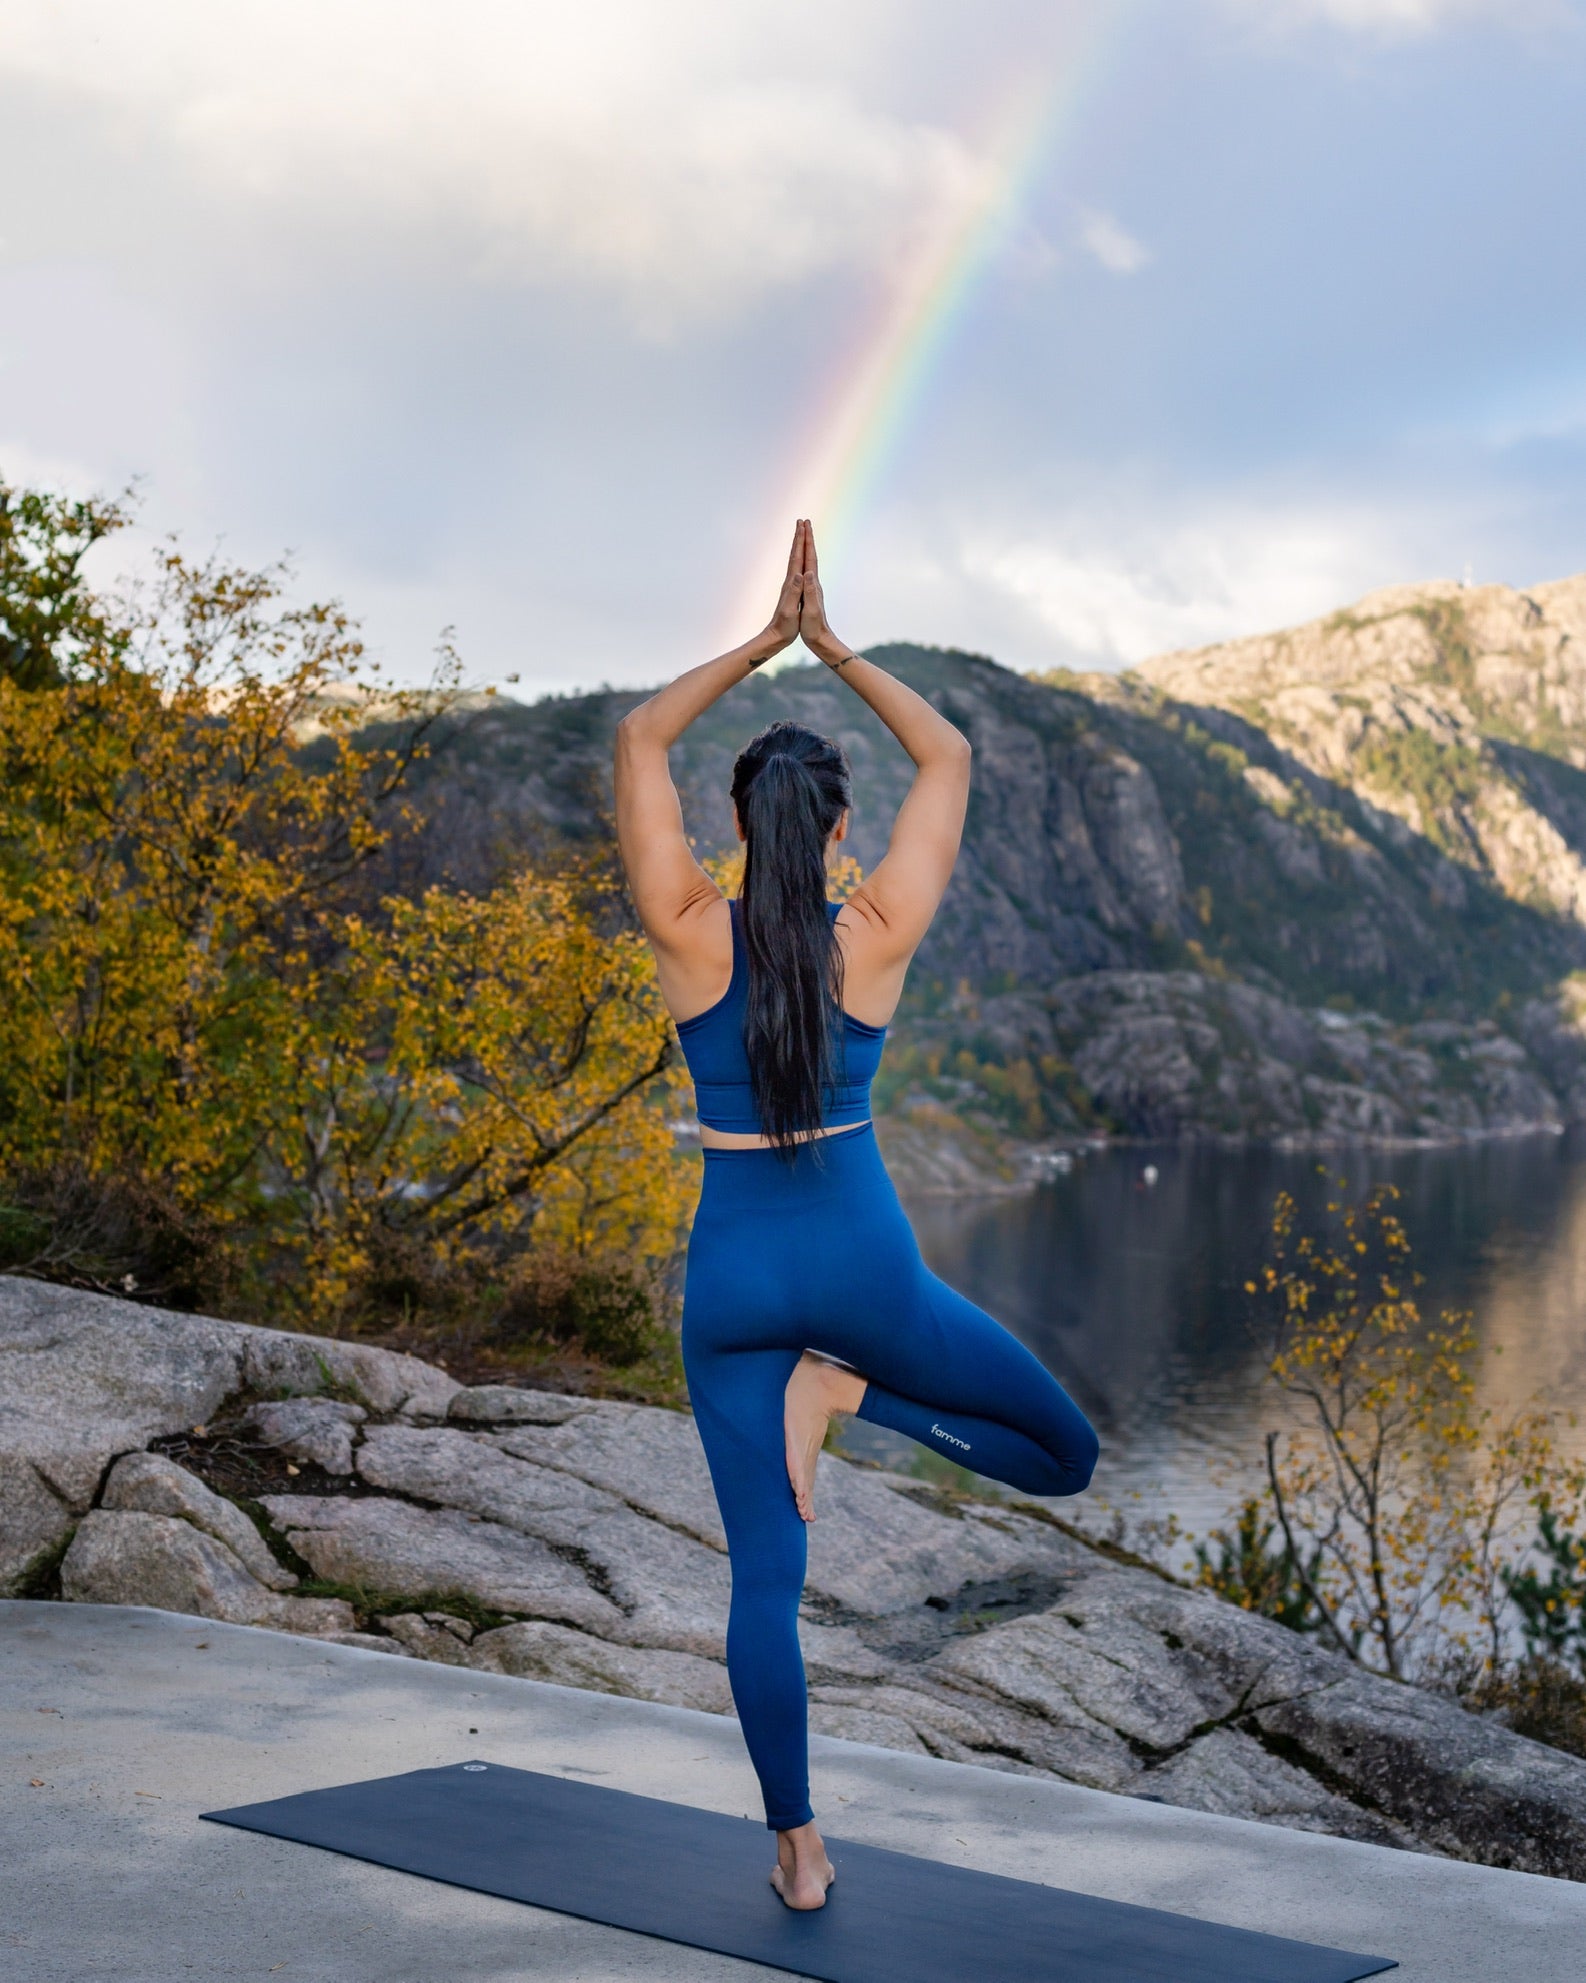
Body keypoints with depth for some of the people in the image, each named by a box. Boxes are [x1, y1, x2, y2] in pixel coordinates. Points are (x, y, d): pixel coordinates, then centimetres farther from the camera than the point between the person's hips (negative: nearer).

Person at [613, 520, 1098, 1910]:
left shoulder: (688, 934, -7)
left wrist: (762, 644, 6)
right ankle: (851, 1392, -9)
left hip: (733, 1274, 2)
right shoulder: (879, 937, -7)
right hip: (862, 1265, -1)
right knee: (1065, 1453, 14)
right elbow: (949, 757, 5)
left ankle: (799, 1850, 7)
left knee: (765, 1578, 7)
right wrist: (832, 648, 7)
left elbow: (640, 739, 4)